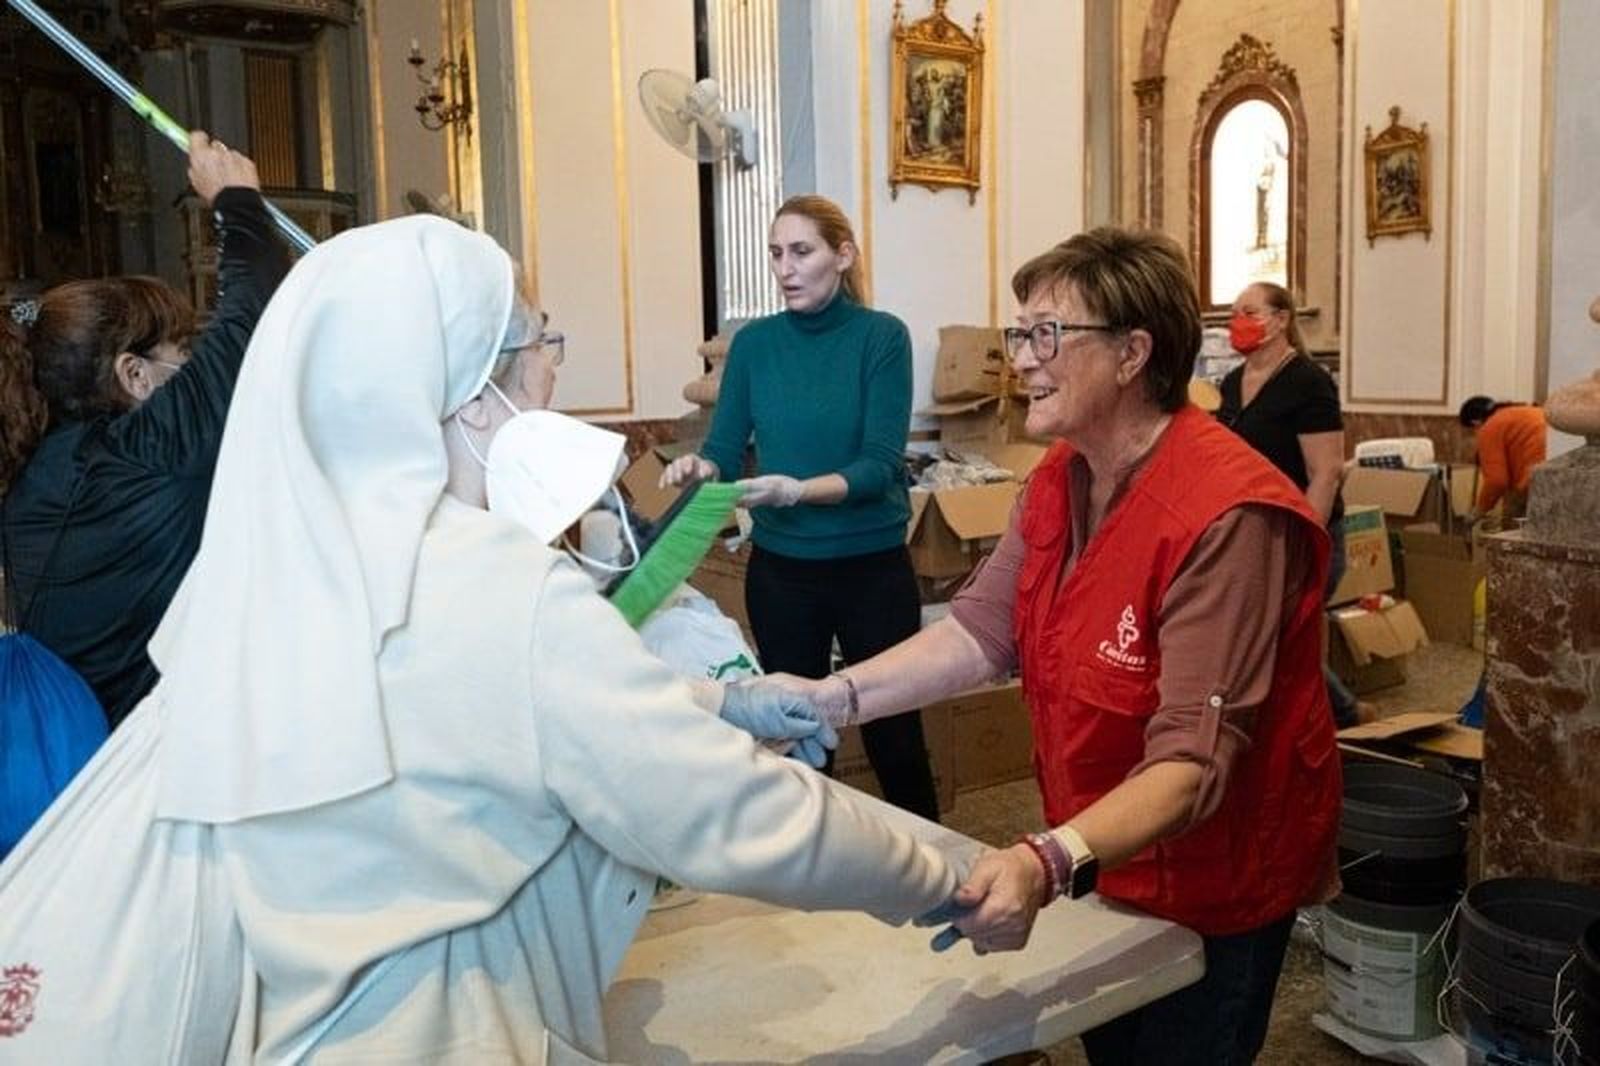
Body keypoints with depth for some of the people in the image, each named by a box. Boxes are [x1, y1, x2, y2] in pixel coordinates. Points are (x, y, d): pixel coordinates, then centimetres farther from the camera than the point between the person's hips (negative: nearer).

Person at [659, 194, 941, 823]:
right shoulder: (753, 343, 1)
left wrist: (798, 490, -33)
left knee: (893, 731, 9)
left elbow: (880, 465, -17)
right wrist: (699, 467, -24)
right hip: (779, 568, 3)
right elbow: (725, 449, -1)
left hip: (873, 566, -3)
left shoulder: (882, 336, -9)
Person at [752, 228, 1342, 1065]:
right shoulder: (1059, 478, -2)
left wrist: (1049, 864, -50)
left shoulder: (1227, 518, -30)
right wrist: (830, 698, -17)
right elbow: (981, 632, -5)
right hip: (1103, 861, 7)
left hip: (1210, 888, -7)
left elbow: (1190, 766, -35)